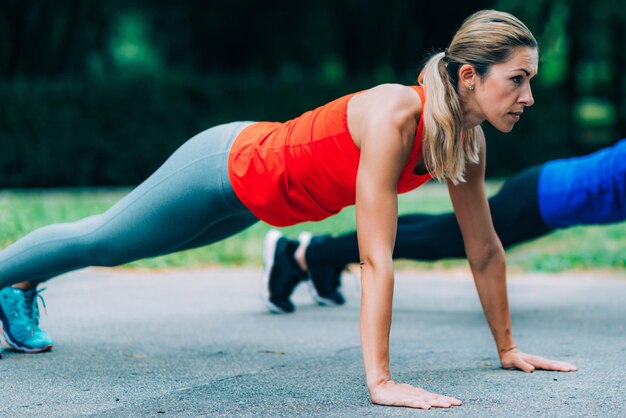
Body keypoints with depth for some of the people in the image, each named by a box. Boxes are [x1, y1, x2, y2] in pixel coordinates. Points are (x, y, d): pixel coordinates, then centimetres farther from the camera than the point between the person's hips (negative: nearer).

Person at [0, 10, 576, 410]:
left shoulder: (468, 138, -16)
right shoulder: (394, 116, -39)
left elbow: (486, 251, -4)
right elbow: (376, 259, -42)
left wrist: (507, 347, 2)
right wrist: (380, 381, -44)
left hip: (258, 188, 8)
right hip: (225, 167, -8)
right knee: (99, 242, 15)